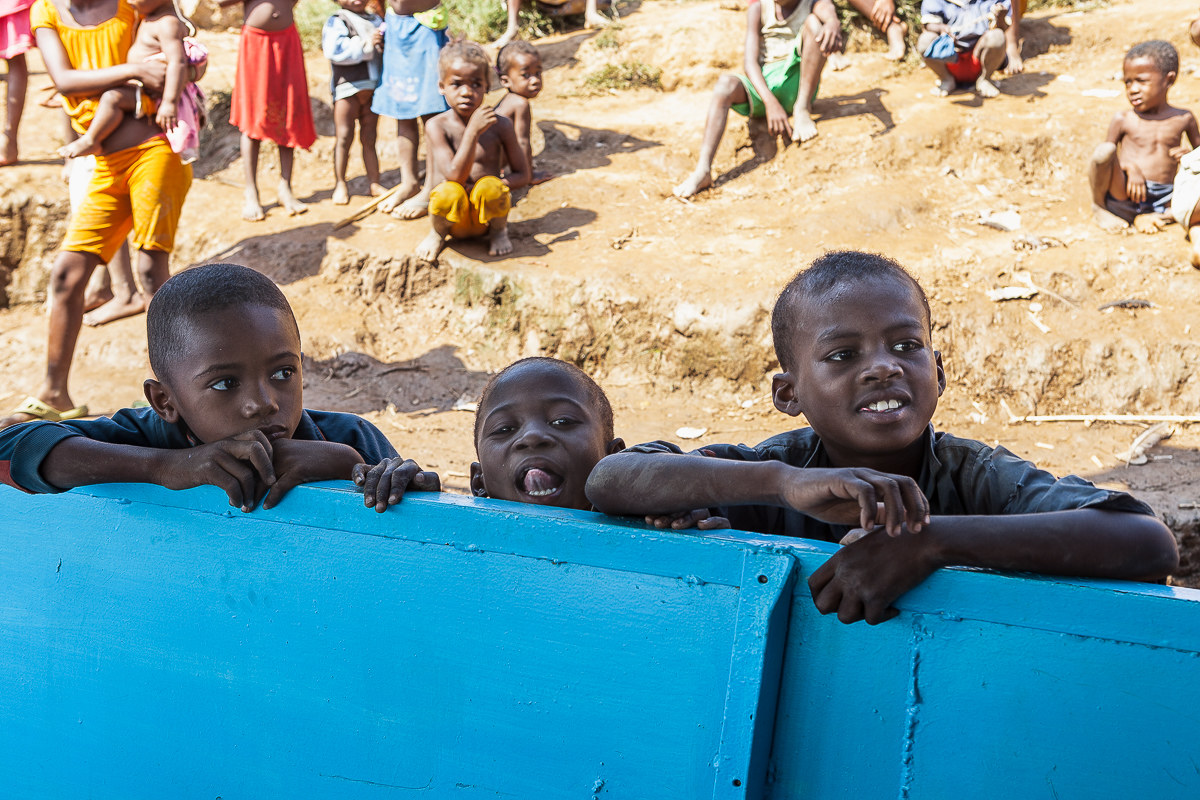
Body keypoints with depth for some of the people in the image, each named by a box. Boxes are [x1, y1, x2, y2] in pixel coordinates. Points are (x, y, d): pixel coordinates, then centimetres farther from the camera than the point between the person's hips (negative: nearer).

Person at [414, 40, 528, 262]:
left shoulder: (500, 125, -4)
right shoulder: (438, 126, -10)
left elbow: (522, 174, 3)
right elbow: (455, 176, -21)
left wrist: (494, 185, -17)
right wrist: (473, 131, -30)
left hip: (486, 213, 1)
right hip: (454, 217, -1)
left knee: (489, 187, -32)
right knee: (449, 192, -34)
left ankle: (498, 230, 3)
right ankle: (438, 232, 1)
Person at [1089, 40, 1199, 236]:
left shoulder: (1183, 119, 10)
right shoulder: (1123, 119, 4)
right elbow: (1104, 157, 3)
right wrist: (1130, 167, -17)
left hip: (1163, 200, 2)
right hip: (1123, 196, -2)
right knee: (1104, 150, -29)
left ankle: (1147, 216, -9)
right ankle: (1098, 207, -3)